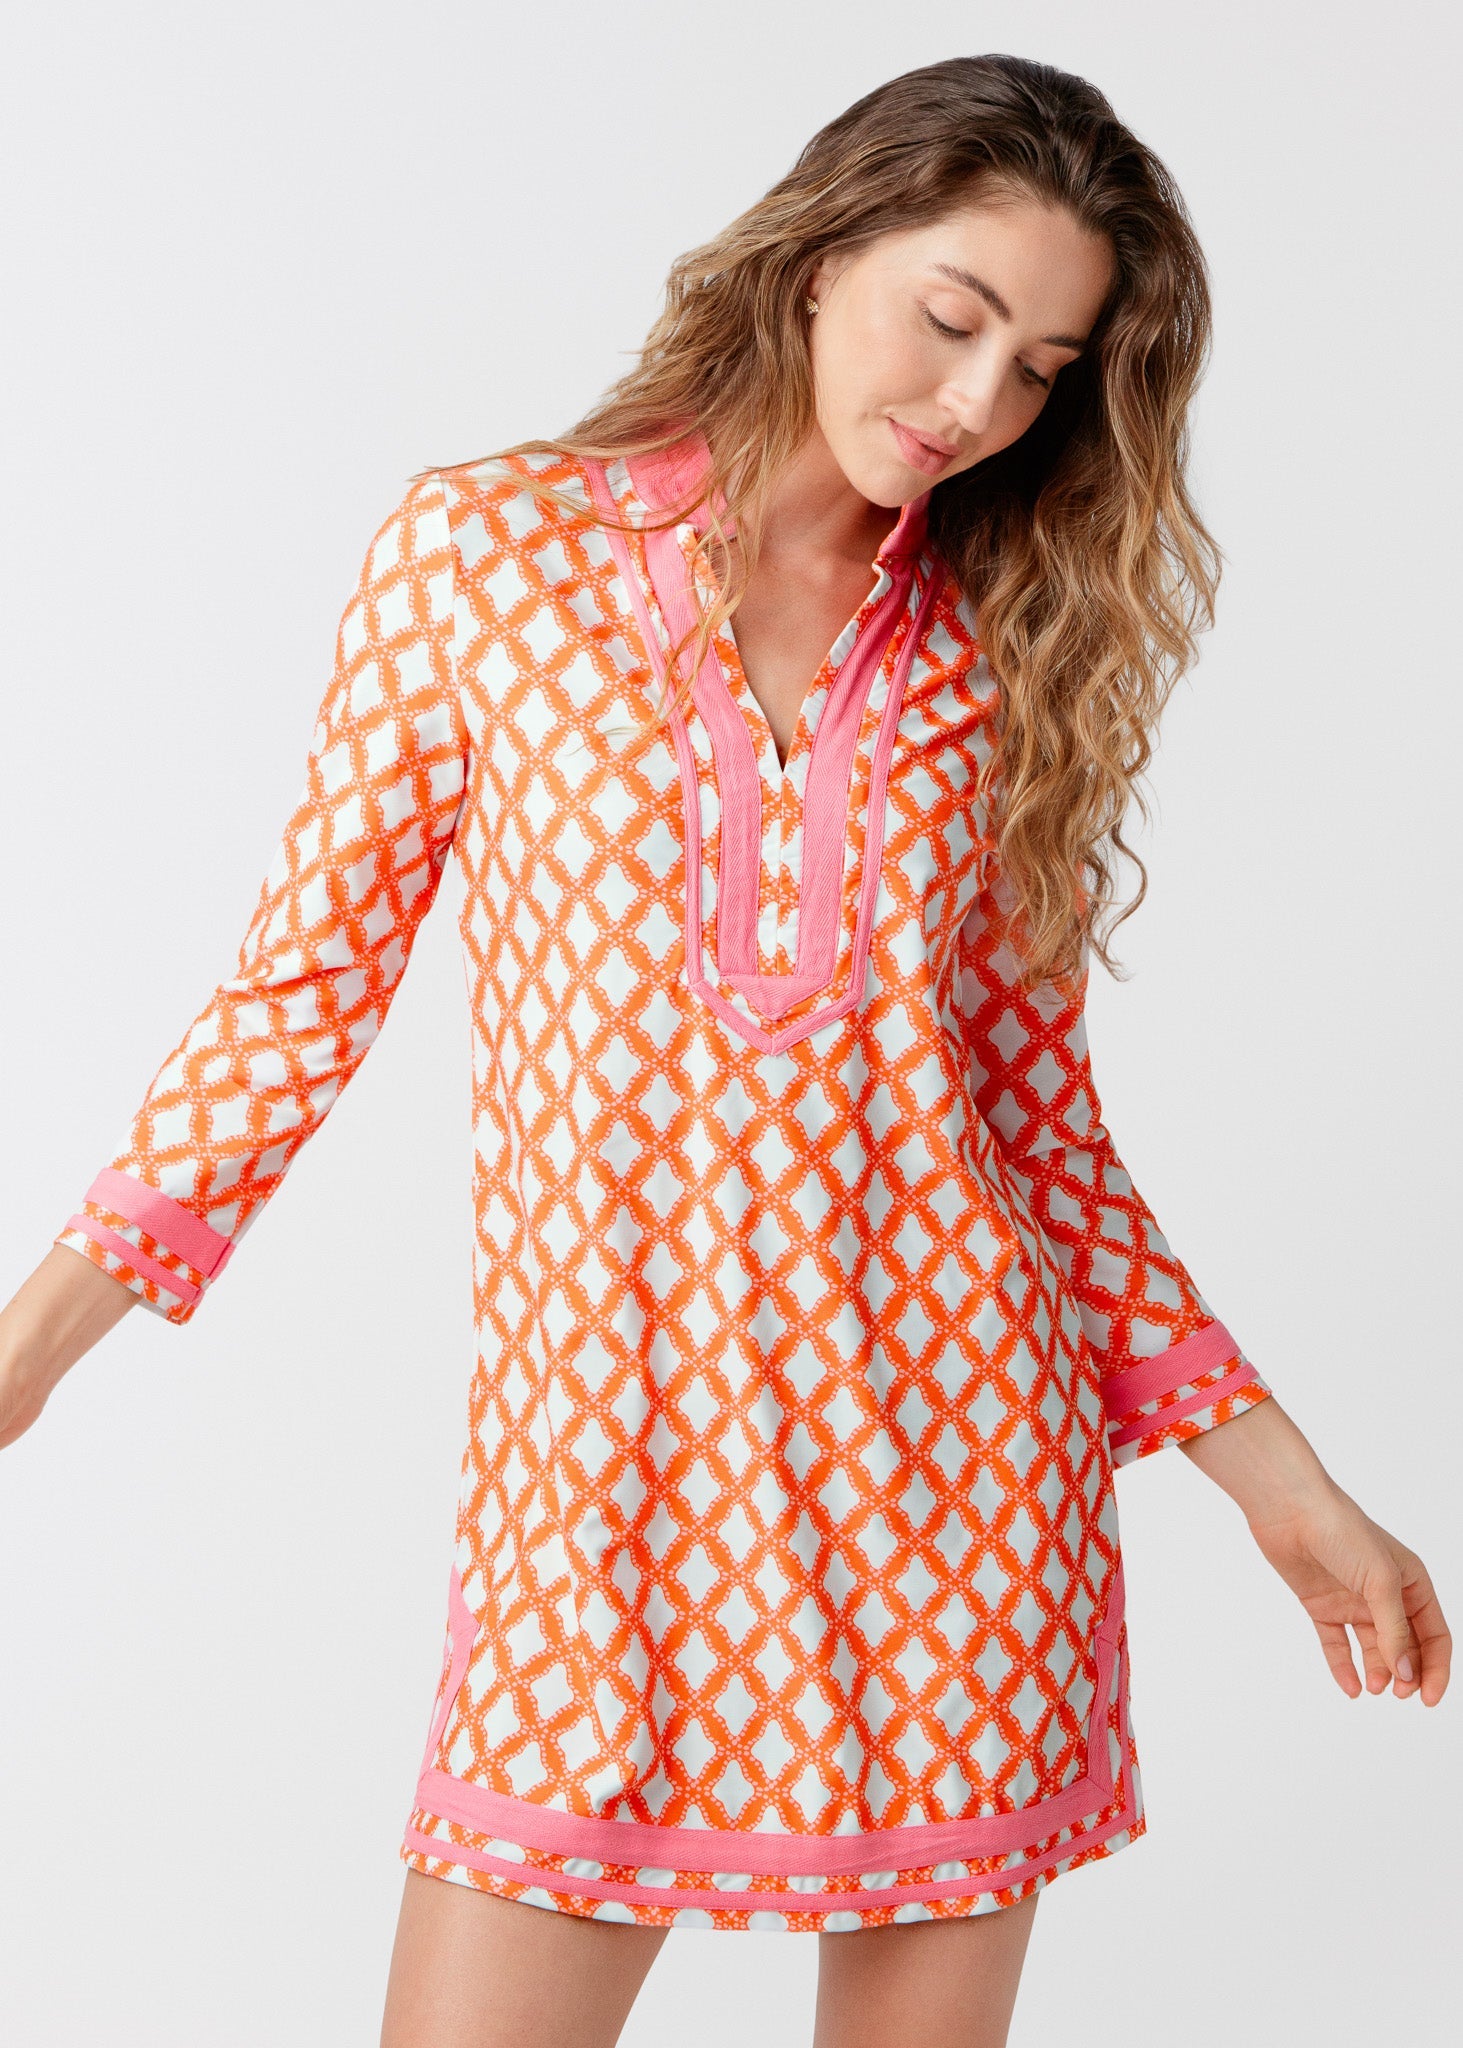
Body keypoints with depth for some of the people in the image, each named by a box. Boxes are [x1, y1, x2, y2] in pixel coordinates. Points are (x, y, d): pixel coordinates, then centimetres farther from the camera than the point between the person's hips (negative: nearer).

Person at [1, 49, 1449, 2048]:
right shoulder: (485, 550, 1)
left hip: (956, 1438, 2)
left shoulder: (1000, 660, 8)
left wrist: (1273, 1472, 9)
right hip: (604, 1439, -2)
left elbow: (1038, 1109, 11)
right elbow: (310, 978, 3)